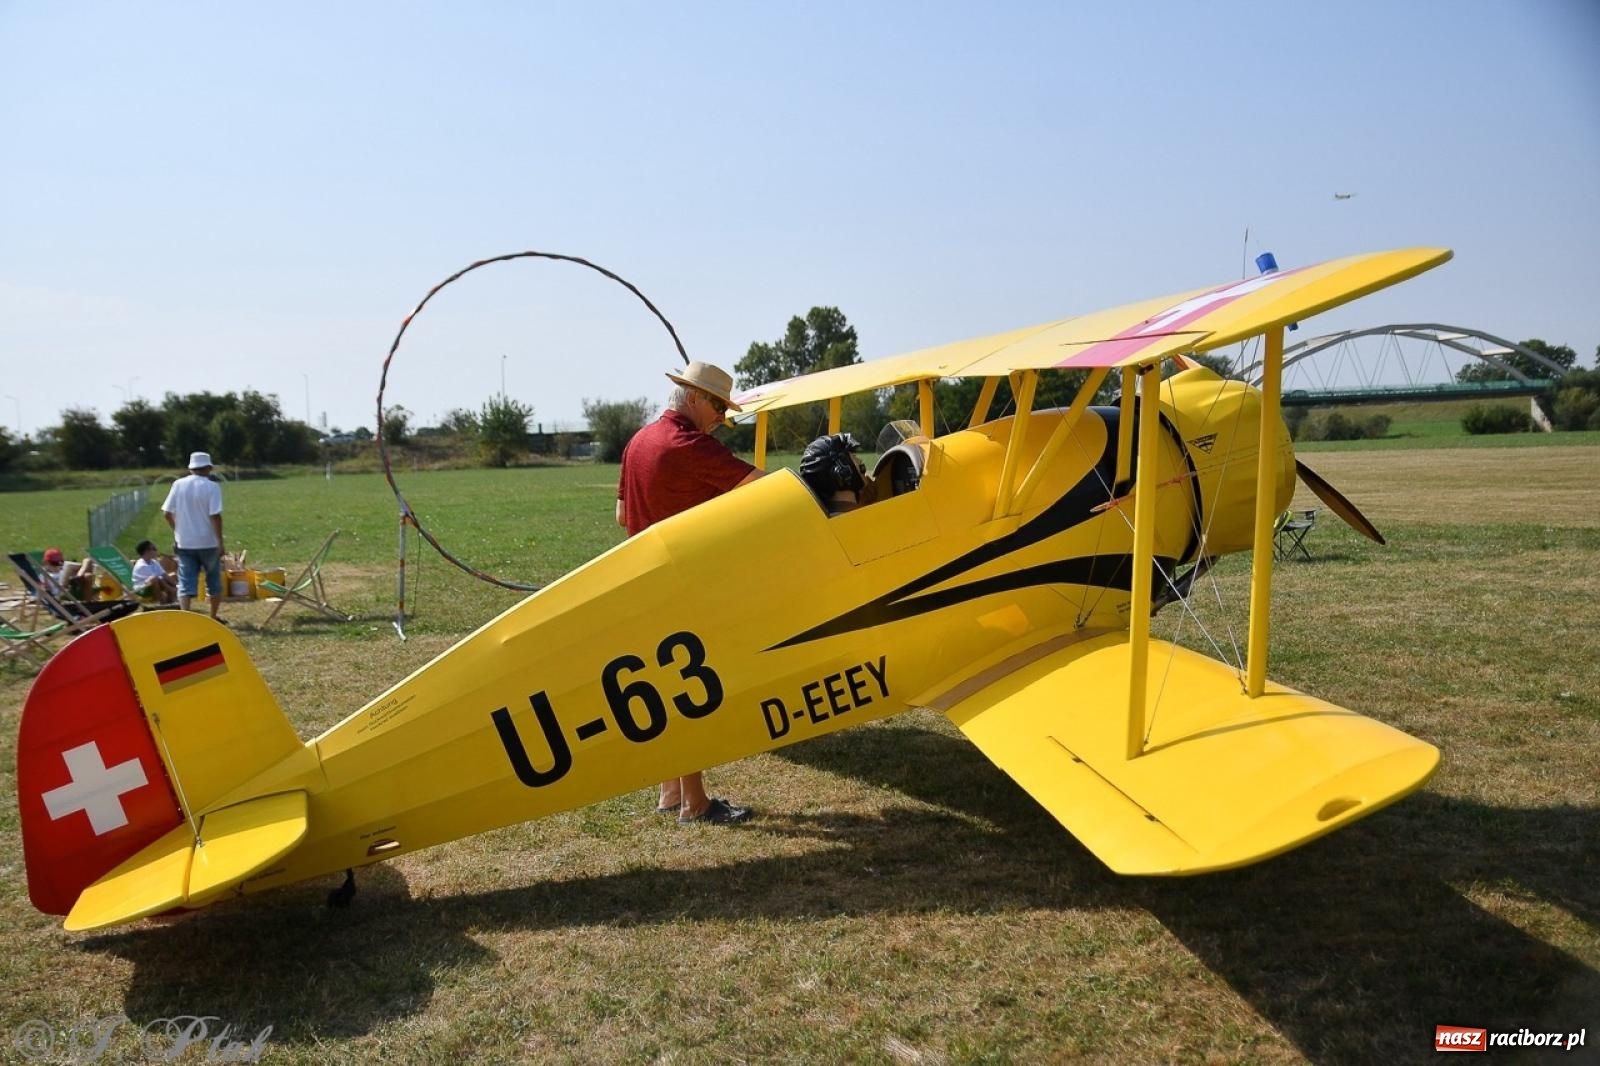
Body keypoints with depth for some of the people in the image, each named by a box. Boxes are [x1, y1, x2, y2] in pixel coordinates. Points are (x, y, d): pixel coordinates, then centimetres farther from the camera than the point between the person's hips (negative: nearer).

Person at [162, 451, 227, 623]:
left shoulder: (178, 484, 1)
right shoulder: (212, 487, -11)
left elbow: (166, 512, 3)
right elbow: (215, 516, -17)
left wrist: (178, 529, 19)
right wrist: (220, 542, -12)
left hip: (184, 542, 2)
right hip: (208, 542, -2)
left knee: (186, 583, 2)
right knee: (214, 580, 15)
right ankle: (214, 617, 25)